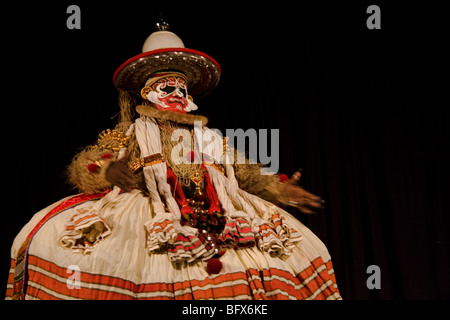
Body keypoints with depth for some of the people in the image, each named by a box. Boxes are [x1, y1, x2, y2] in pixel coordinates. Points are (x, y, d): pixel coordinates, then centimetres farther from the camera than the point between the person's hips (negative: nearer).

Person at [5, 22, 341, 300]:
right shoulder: (128, 136, 18)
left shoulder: (212, 139, 27)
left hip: (211, 211, 2)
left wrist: (279, 188, 7)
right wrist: (108, 170, -15)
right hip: (148, 211, -2)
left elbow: (247, 174, 23)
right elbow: (83, 165, 8)